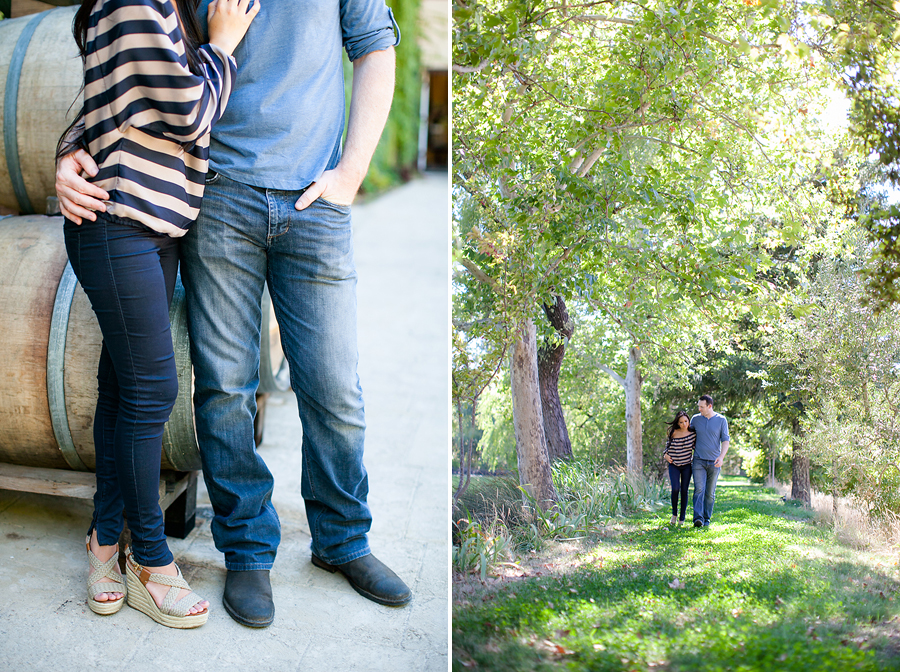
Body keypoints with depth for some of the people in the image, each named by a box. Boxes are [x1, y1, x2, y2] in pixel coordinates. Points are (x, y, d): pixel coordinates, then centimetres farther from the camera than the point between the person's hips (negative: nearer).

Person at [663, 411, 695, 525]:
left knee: (684, 491, 0)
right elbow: (667, 445, 12)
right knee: (675, 489, -15)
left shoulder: (693, 434, -4)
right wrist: (665, 455, -3)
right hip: (674, 465, -1)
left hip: (687, 465, 1)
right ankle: (674, 514, 6)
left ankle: (682, 518, 11)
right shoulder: (673, 433, -5)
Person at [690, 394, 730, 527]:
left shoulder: (721, 420, 1)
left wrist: (721, 457, -15)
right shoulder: (695, 419, 6)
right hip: (699, 461, 0)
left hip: (714, 462, 0)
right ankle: (698, 518, -21)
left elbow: (725, 441, 0)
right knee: (699, 489, -13)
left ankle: (707, 519, 14)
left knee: (710, 493, 5)